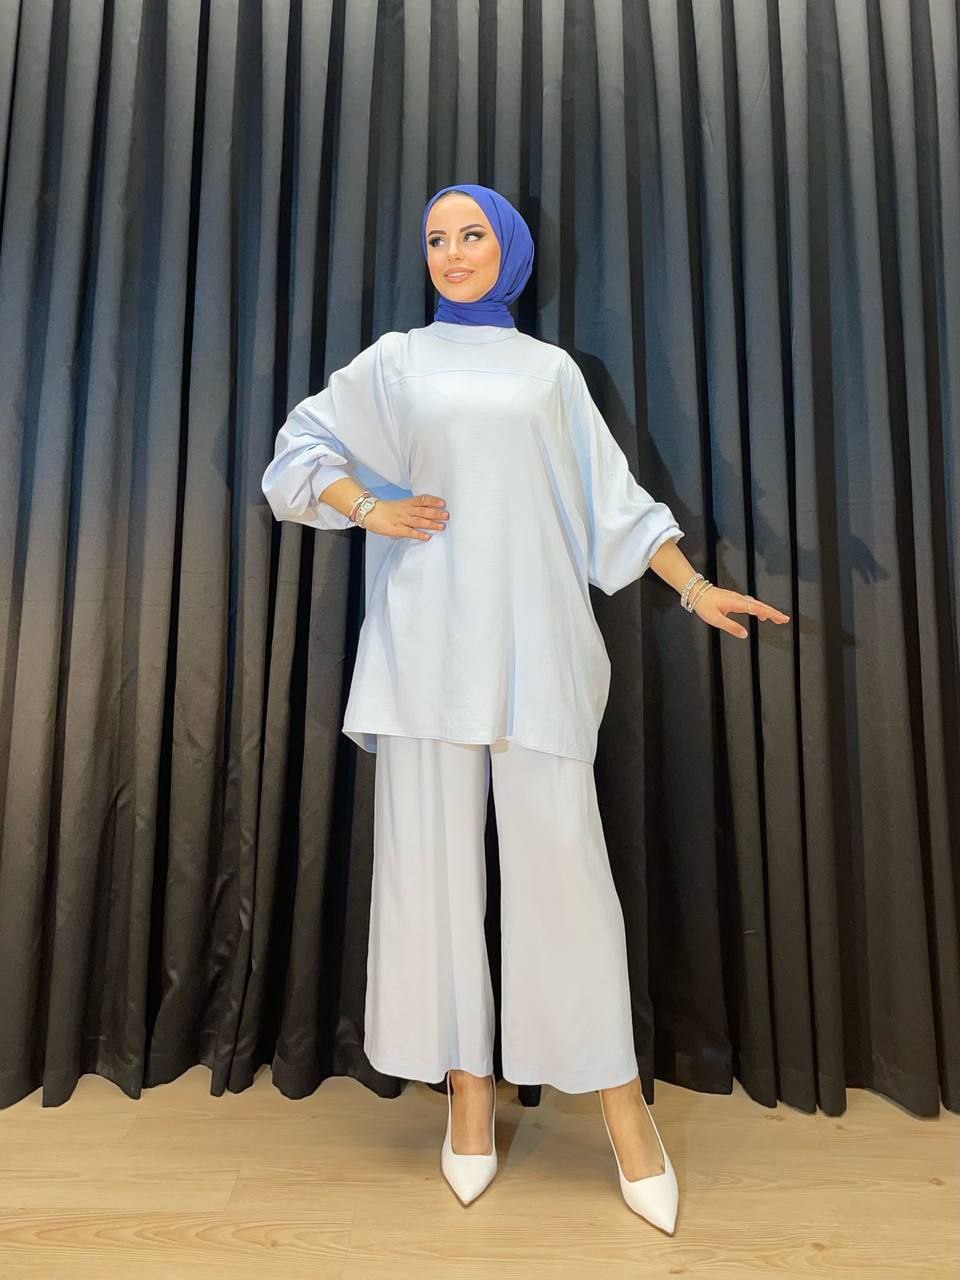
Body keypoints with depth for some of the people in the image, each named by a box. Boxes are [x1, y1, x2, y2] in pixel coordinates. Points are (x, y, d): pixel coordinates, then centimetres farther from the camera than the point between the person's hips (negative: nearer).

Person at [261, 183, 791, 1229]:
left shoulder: (551, 369, 18)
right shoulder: (395, 360, 16)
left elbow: (612, 494, 14)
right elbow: (301, 445, 18)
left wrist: (694, 585, 8)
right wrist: (370, 510, 1)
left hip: (534, 634, 0)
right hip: (430, 634, 1)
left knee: (561, 852, -4)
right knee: (434, 850, 1)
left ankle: (618, 1090, 12)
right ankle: (468, 1084, 17)